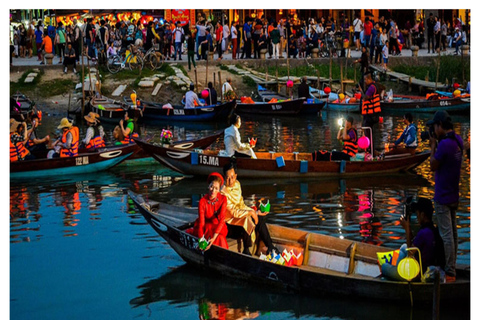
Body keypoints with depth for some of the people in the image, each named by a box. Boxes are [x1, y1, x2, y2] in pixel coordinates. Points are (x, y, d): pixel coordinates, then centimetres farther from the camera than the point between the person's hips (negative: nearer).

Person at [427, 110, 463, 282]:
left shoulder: (444, 144, -23)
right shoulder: (458, 140, 6)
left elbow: (433, 166, -13)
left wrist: (433, 146, -3)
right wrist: (437, 144, 7)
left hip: (443, 197, -10)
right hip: (454, 195, 10)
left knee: (446, 235, -7)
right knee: (453, 233, 16)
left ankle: (449, 273, -5)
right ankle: (451, 268, 26)